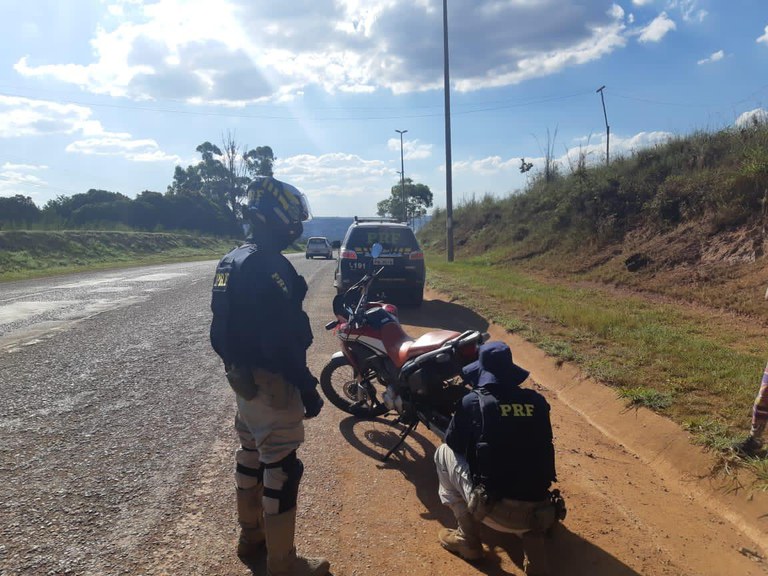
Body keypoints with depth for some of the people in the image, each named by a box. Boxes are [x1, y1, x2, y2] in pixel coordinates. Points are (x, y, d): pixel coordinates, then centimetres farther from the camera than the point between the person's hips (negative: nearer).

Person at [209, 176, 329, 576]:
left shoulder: (231, 261, 8)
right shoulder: (270, 266, -23)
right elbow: (283, 338, -26)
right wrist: (308, 387, -20)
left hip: (240, 375, 10)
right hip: (269, 380, -10)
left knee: (251, 455, 21)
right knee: (280, 468, 0)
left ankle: (250, 537, 38)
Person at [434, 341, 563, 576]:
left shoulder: (473, 401, -5)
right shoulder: (537, 401, 7)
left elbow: (453, 443, 11)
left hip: (495, 512, -4)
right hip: (540, 512, 4)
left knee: (444, 453, 15)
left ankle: (468, 540, 16)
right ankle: (534, 538, 13)